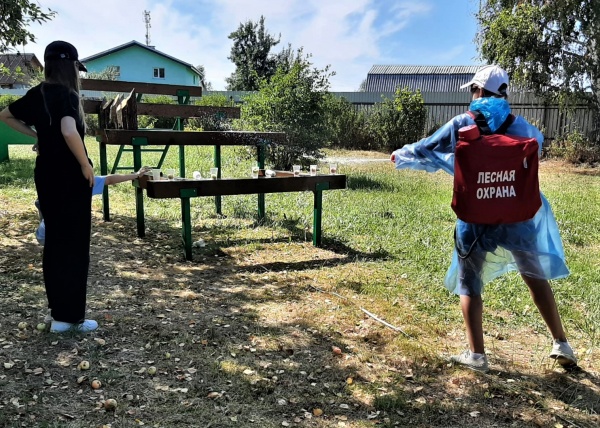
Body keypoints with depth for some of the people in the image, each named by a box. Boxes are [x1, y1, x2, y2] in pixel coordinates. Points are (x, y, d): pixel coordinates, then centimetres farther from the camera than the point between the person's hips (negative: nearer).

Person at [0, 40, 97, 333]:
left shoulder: (36, 94, 7)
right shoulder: (67, 95, -15)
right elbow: (69, 132, -33)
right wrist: (86, 166, -21)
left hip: (46, 175, 7)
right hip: (70, 177, -7)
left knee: (54, 242, 13)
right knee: (74, 246, 1)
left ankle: (58, 314, 21)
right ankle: (71, 317, 9)